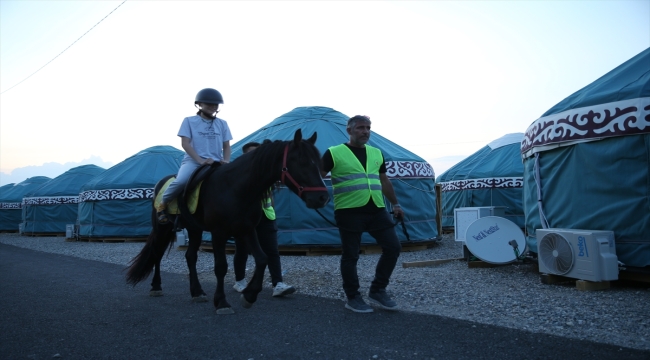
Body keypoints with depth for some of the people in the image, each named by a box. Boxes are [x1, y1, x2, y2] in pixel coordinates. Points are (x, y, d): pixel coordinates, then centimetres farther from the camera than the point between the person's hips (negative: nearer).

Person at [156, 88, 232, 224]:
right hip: (193, 161, -3)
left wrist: (226, 161, -9)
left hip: (216, 163, 4)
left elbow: (226, 146, 12)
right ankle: (163, 204, -3)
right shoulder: (189, 121, 5)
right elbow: (185, 143, -4)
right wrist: (200, 160, -18)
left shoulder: (222, 124, 14)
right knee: (181, 181, -33)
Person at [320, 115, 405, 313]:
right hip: (349, 212, -5)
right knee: (350, 256, 3)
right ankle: (353, 298, 20)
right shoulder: (334, 153, -2)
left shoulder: (376, 153, 15)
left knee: (393, 247, 4)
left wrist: (395, 203, 24)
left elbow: (384, 180, 24)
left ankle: (377, 290, 20)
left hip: (376, 210, 6)